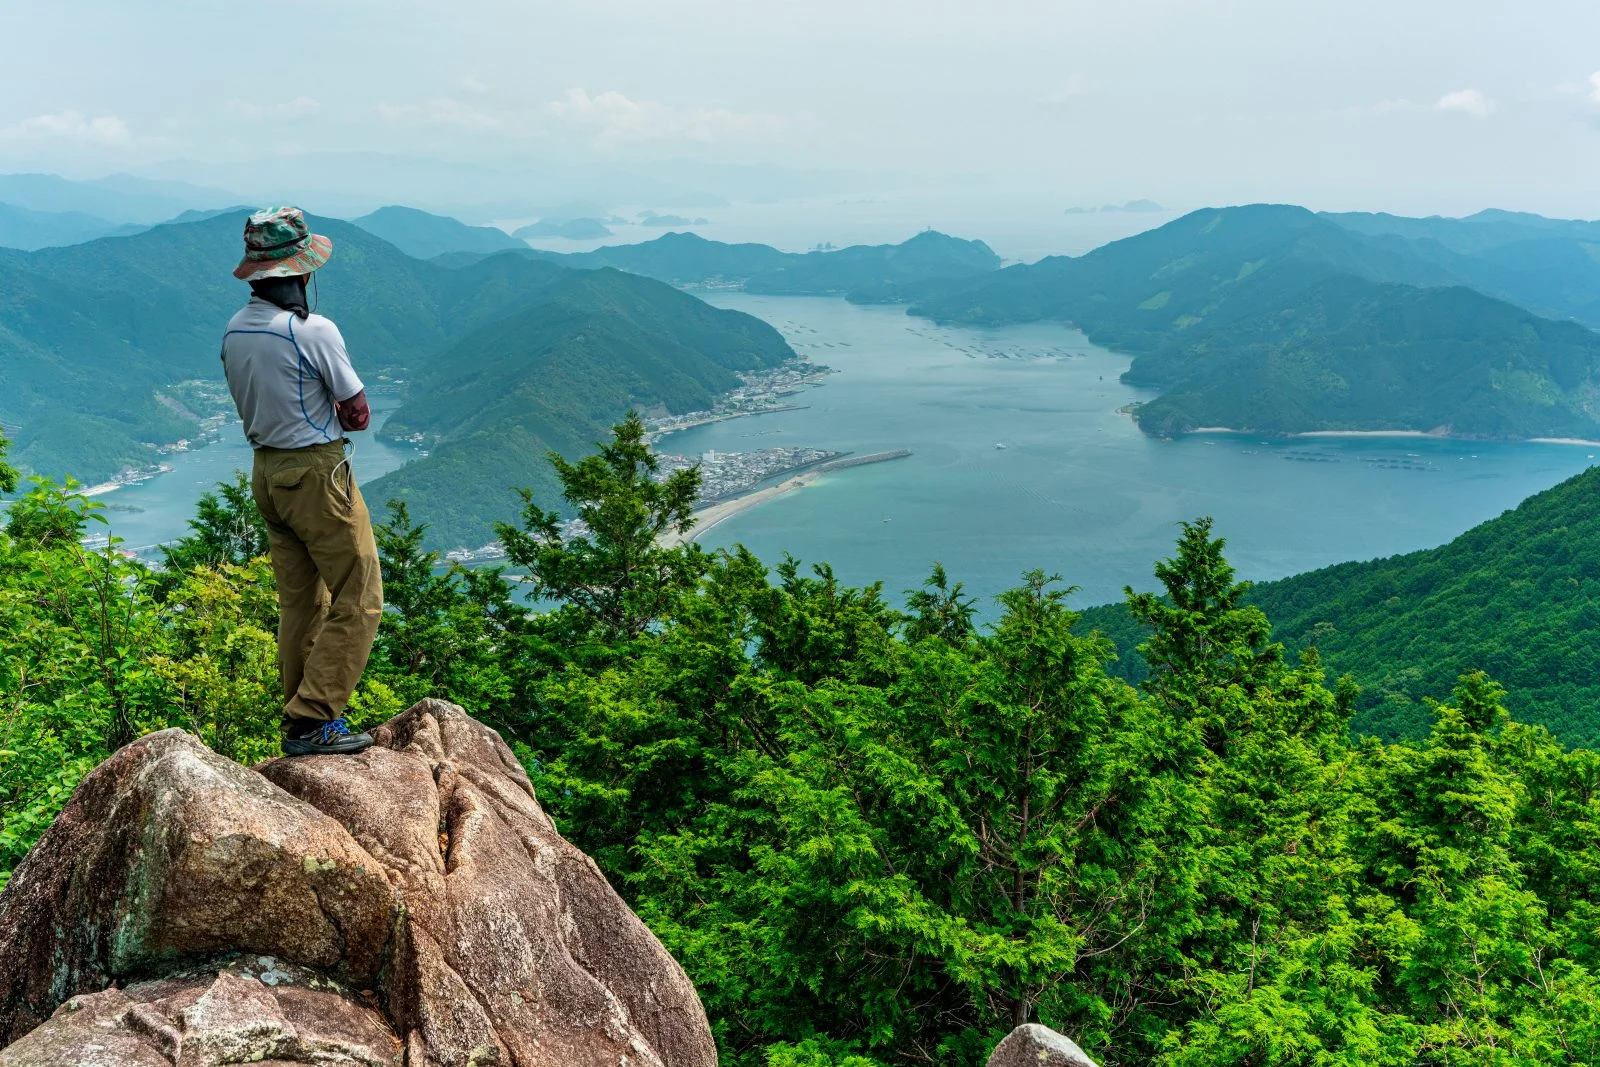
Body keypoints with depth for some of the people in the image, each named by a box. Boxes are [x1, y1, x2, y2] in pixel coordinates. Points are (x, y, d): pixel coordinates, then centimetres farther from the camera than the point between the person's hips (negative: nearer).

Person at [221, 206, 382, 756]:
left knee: (299, 602, 16)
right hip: (316, 473, -8)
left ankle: (303, 717, 21)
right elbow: (358, 414, -11)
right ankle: (311, 721, -4)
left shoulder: (234, 331, 5)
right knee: (359, 600, -1)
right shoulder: (314, 331, -19)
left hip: (267, 473, 8)